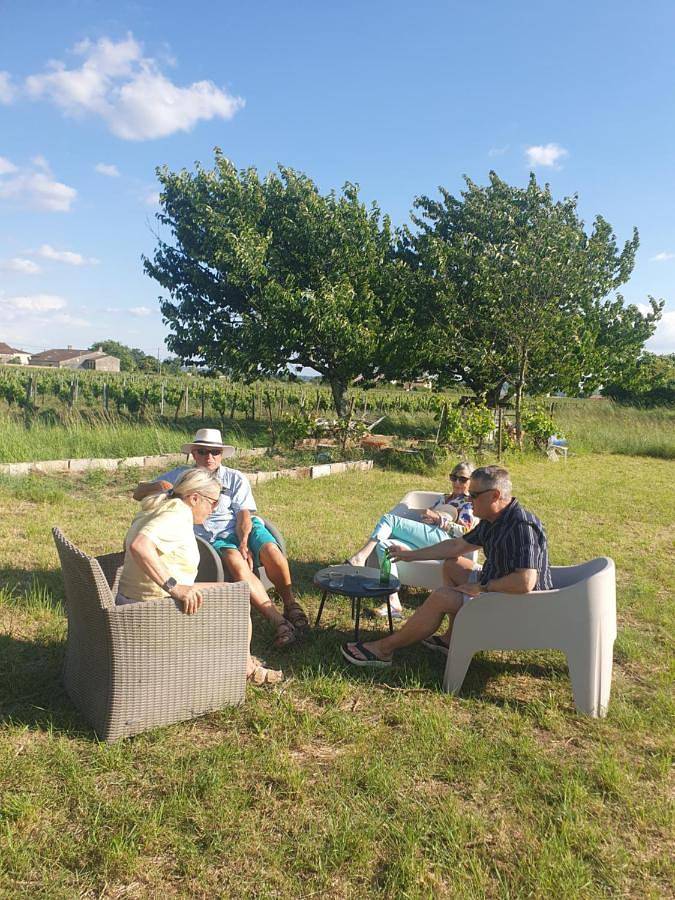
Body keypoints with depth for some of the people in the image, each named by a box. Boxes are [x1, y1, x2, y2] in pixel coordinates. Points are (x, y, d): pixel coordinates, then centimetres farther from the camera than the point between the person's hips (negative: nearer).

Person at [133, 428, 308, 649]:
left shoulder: (236, 479, 15)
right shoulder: (181, 476, 17)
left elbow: (244, 514, 1)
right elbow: (138, 494, 15)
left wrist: (244, 543, -18)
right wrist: (158, 485, -9)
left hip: (244, 529, 1)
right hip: (214, 538, -1)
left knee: (270, 551, -32)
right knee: (235, 563, -35)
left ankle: (290, 604, -10)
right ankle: (278, 621, -35)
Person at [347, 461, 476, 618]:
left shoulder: (470, 502, 13)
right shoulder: (443, 498, 36)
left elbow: (465, 531, -2)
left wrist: (438, 518, -5)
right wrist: (426, 515, 6)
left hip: (441, 538, -7)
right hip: (424, 540, 7)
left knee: (389, 518, -19)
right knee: (383, 545, -22)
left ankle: (359, 558, -25)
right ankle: (393, 603, -30)